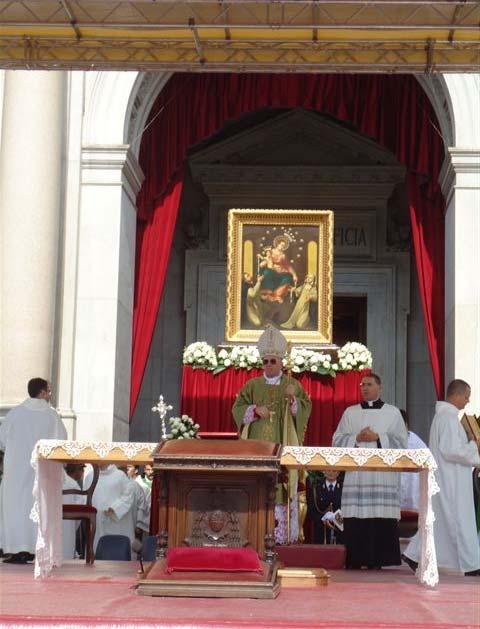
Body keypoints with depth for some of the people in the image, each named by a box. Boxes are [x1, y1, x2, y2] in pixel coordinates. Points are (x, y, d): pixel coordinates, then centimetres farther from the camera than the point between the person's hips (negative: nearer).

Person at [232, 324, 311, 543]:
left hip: (283, 447, -1)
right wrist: (255, 410, -10)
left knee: (282, 488, -8)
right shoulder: (252, 385, 13)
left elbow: (305, 409, 2)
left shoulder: (293, 385, 10)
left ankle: (281, 535, -7)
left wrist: (293, 398, -17)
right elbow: (237, 409, 8)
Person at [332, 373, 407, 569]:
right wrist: (357, 438, -6)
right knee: (355, 520, -4)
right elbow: (338, 440, 10)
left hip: (383, 473, -1)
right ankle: (355, 560, -1)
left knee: (382, 518, -7)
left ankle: (378, 560, -3)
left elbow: (401, 441, 3)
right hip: (356, 471, 2)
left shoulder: (393, 412, 10)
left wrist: (377, 438, -7)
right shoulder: (350, 412, 16)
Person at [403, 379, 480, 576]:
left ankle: (413, 554, 16)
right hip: (451, 480, -10)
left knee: (437, 520, 14)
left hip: (445, 480, 10)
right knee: (461, 521, -4)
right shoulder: (449, 417, -17)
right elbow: (450, 450, -23)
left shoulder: (442, 415, 15)